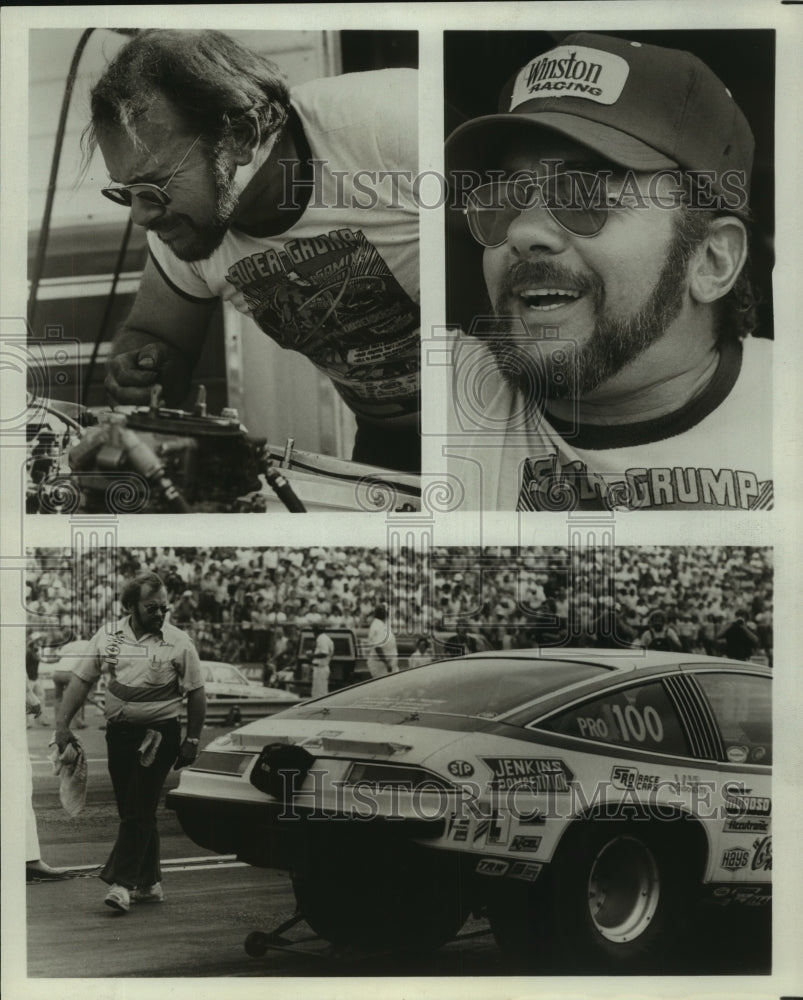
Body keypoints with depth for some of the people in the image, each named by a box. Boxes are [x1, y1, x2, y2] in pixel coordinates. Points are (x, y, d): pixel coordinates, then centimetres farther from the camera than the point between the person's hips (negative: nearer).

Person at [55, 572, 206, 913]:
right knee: (132, 811, 10)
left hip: (159, 733, -4)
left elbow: (196, 693, -1)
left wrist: (192, 740, -5)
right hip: (118, 732, 4)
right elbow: (81, 680, 6)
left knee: (139, 810, -10)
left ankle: (122, 883, -13)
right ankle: (148, 884, 19)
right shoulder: (107, 636, 4)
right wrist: (63, 724, -2)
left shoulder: (177, 642, -5)